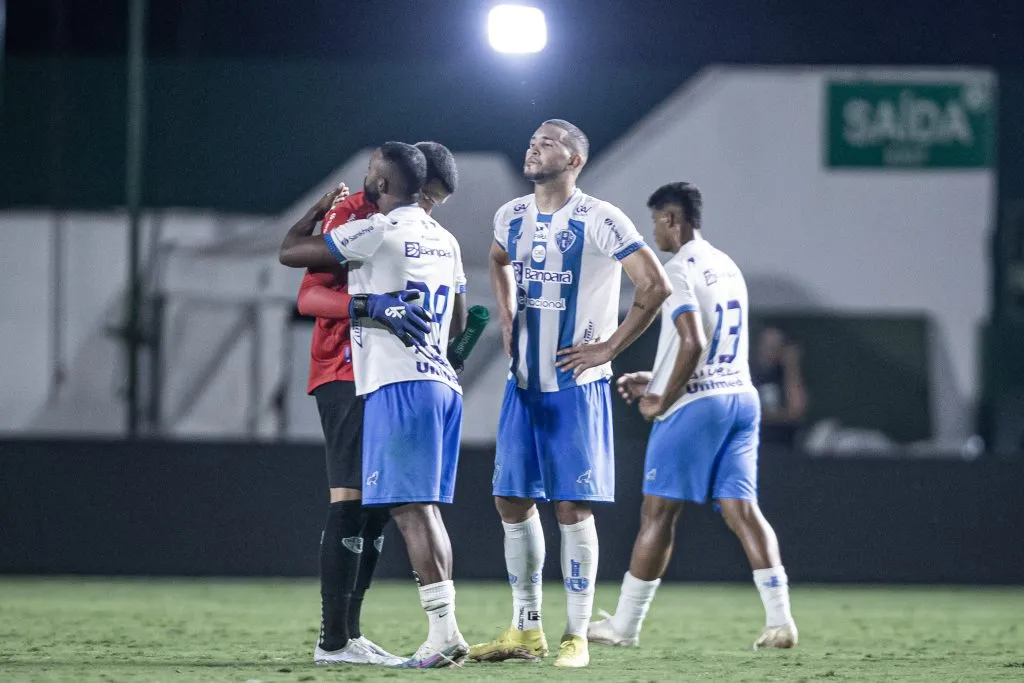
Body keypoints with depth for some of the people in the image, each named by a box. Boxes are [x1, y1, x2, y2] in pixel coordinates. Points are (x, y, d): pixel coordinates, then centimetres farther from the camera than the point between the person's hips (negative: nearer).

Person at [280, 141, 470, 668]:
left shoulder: (378, 232, -9)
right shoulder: (443, 240, 16)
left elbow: (291, 252, -1)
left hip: (398, 385, -8)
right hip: (441, 382, 8)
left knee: (411, 508, -10)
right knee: (422, 509, 11)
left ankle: (444, 631, -16)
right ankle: (443, 632, 8)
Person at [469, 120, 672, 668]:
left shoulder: (599, 222, -13)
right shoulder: (511, 217, 7)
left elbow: (655, 285, -15)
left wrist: (610, 346, -14)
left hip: (576, 384, -7)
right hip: (524, 382, 7)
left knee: (572, 506, -5)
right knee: (512, 501, 7)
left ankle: (576, 636, 1)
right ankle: (526, 630, 17)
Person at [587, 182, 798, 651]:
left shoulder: (680, 269, -10)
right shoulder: (727, 268, 17)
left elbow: (693, 343, -22)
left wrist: (662, 401, -11)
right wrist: (655, 381, 25)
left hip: (695, 403, -8)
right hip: (741, 396, 8)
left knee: (658, 513, 1)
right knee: (741, 508, 0)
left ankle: (624, 625, 8)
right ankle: (779, 620, -13)